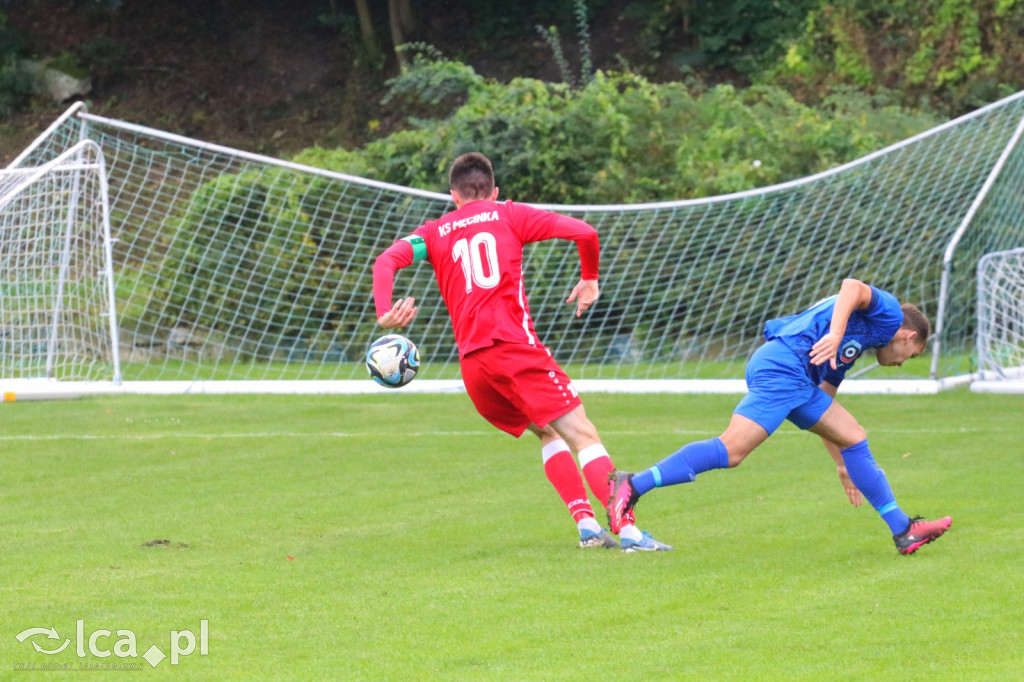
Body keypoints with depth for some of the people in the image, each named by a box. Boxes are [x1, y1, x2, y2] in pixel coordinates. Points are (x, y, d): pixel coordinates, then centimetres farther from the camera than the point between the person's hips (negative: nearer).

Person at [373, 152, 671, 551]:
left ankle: (586, 523, 9)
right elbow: (584, 233, 3)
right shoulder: (508, 215, 12)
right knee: (582, 435, -7)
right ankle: (628, 530, -22)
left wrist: (385, 313, -11)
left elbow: (386, 261, 1)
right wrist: (590, 279, 20)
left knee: (548, 432, 22)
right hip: (513, 345, -4)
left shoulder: (434, 233, 20)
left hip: (471, 362, 4)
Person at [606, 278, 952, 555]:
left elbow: (824, 406, 42)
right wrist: (835, 334, -27)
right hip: (784, 365, -10)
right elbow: (853, 286, -13)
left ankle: (903, 530, 18)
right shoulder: (888, 312, 10)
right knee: (732, 450, -18)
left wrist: (843, 463, 48)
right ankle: (633, 485, -21)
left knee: (853, 437, 14)